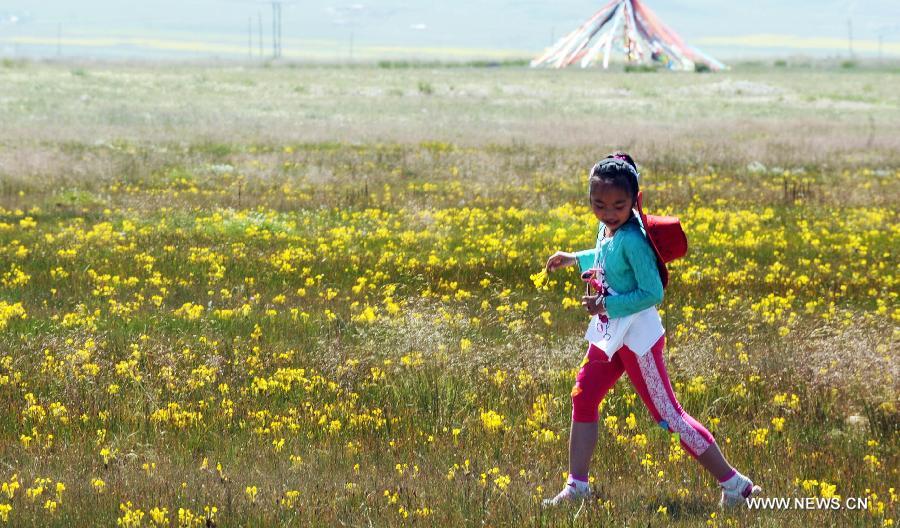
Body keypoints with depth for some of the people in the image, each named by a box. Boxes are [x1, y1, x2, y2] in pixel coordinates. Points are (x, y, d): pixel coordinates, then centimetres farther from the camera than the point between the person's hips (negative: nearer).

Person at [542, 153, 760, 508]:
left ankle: (735, 485, 2)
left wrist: (608, 304, -25)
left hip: (637, 338, -9)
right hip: (609, 335, 9)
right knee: (583, 398, 11)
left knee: (667, 415, -4)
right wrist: (574, 259, 20)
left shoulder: (631, 240, -24)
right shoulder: (608, 229, 2)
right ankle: (577, 486, 20)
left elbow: (653, 293, -25)